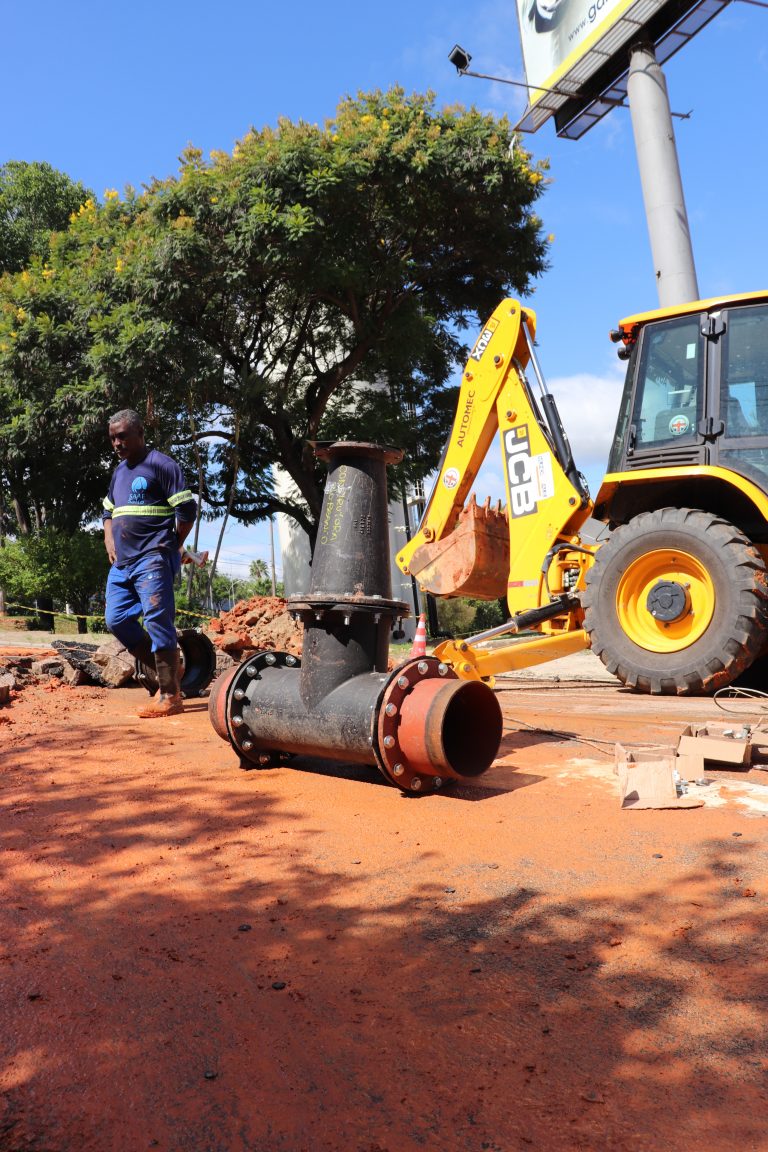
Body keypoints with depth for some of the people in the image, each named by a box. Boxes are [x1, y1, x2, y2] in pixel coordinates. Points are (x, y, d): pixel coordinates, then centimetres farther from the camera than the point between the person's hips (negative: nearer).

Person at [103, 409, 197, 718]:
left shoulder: (162, 465, -5)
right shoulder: (119, 472, 19)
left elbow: (187, 510, -9)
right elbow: (108, 512, 30)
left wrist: (169, 547, -5)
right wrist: (110, 542, 13)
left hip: (152, 559, -9)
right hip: (122, 562, 9)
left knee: (157, 621, -12)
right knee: (117, 620, 5)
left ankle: (169, 695, -9)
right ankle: (166, 671, 17)